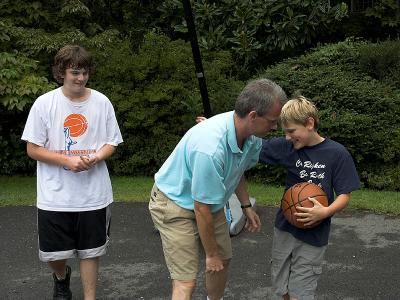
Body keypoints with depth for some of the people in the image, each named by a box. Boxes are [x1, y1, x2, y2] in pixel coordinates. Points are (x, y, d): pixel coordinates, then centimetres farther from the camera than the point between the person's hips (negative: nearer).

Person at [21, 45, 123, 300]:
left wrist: (94, 158, -16)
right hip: (55, 195, 0)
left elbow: (111, 143, 6)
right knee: (54, 254, 11)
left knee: (90, 251, 11)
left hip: (93, 194, 1)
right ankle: (62, 278, 45)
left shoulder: (102, 102, -1)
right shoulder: (45, 103, -5)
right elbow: (33, 149, -3)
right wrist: (67, 160, -17)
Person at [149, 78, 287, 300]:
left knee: (224, 260, 17)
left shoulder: (251, 136, -12)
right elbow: (201, 209, -27)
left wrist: (246, 206, 9)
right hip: (175, 204, -8)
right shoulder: (210, 148, -39)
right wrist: (211, 254, -15)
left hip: (210, 201, 8)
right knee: (186, 281, -11)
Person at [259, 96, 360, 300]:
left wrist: (326, 212, -26)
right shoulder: (287, 146, -4)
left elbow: (344, 195, -7)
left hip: (313, 235, -3)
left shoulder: (337, 153, -11)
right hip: (284, 229, 4)